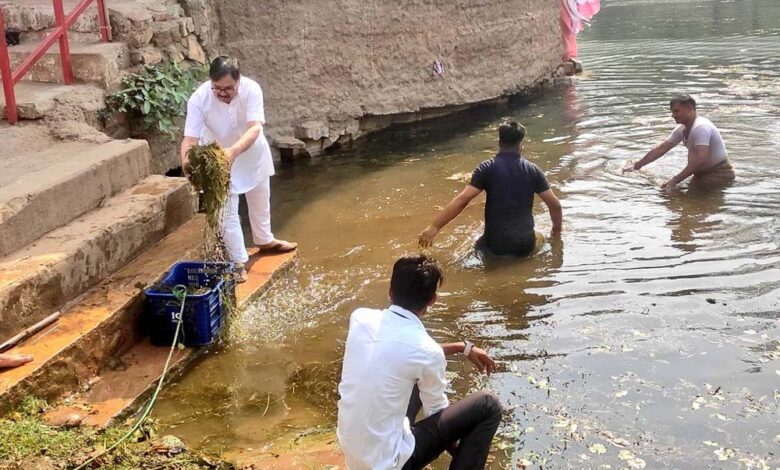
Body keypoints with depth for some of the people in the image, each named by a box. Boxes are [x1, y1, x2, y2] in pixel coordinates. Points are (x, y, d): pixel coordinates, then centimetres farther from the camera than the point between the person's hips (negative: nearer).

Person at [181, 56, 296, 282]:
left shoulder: (251, 89, -32)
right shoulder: (199, 98, -32)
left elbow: (255, 128, -42)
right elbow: (190, 138, -34)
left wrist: (233, 151, -59)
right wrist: (187, 160, -56)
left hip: (252, 153, 2)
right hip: (217, 158, -2)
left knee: (260, 200, 22)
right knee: (227, 212, -2)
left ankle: (264, 240, 46)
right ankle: (238, 262, 11)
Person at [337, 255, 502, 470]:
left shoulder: (360, 317, -6)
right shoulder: (428, 352, -22)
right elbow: (437, 410, -3)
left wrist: (462, 347, 15)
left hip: (351, 452, 6)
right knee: (488, 406, -1)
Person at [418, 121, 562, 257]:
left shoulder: (487, 168, -7)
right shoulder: (532, 170, 1)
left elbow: (462, 200, -17)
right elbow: (555, 204, 2)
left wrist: (434, 227, -17)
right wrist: (556, 231, 20)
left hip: (496, 243, -1)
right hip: (526, 244, 1)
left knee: (480, 246, 32)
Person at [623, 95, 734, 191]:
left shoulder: (700, 127, -24)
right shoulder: (682, 129, 5)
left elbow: (700, 159, -34)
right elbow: (661, 148, 11)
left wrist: (676, 180, -38)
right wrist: (636, 166, 9)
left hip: (719, 174, -9)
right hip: (704, 173, 9)